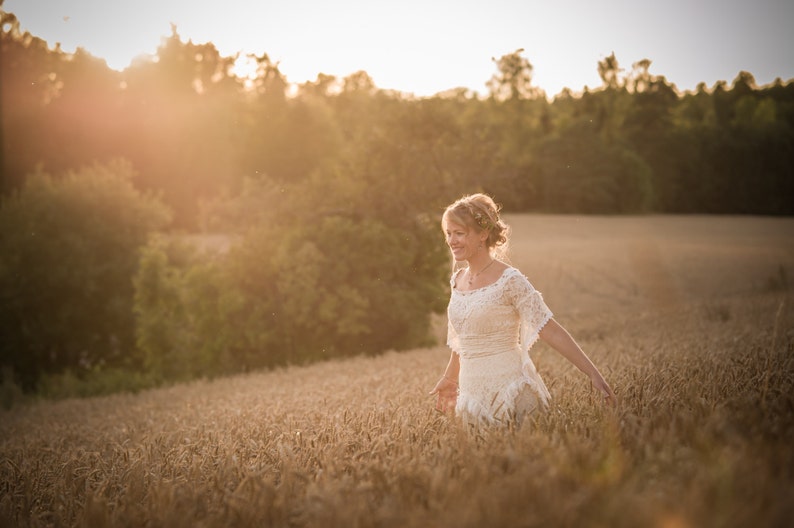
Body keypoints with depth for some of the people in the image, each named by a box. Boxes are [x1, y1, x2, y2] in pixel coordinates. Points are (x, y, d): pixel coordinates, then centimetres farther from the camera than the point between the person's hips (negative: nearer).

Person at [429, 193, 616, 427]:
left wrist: (593, 374, -17)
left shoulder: (508, 281, -13)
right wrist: (450, 378, 33)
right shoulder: (457, 280, 7)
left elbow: (551, 331, -14)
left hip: (510, 392, -6)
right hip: (473, 395, 6)